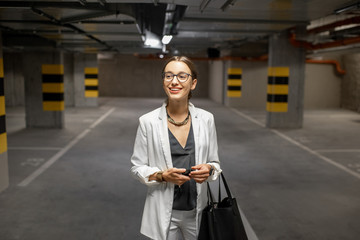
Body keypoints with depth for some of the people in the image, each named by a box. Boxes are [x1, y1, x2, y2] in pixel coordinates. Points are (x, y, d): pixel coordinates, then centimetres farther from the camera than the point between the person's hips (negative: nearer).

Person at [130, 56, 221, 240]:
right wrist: (162, 175, -19)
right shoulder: (148, 121, -8)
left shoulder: (206, 119, -3)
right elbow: (137, 168, -2)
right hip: (163, 212, -2)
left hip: (197, 209, 2)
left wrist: (208, 169, -16)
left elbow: (215, 162, 6)